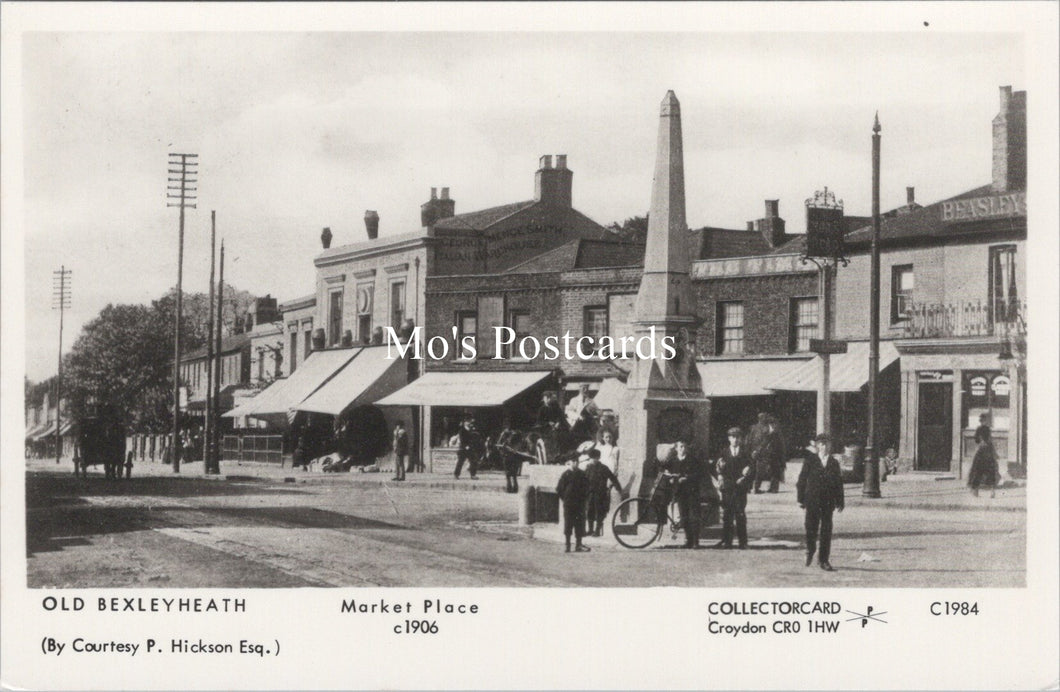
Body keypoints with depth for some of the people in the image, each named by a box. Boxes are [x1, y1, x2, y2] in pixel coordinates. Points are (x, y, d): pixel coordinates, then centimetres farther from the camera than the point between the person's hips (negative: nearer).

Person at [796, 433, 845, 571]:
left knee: (826, 530, 1)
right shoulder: (810, 460, 3)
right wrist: (801, 498, -2)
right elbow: (802, 480, 2)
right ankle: (810, 551, 27)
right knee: (811, 527, -1)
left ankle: (824, 560, 7)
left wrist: (839, 502, 6)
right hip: (812, 500, -2)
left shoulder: (834, 463, 9)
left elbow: (838, 483, 11)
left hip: (828, 501, 2)